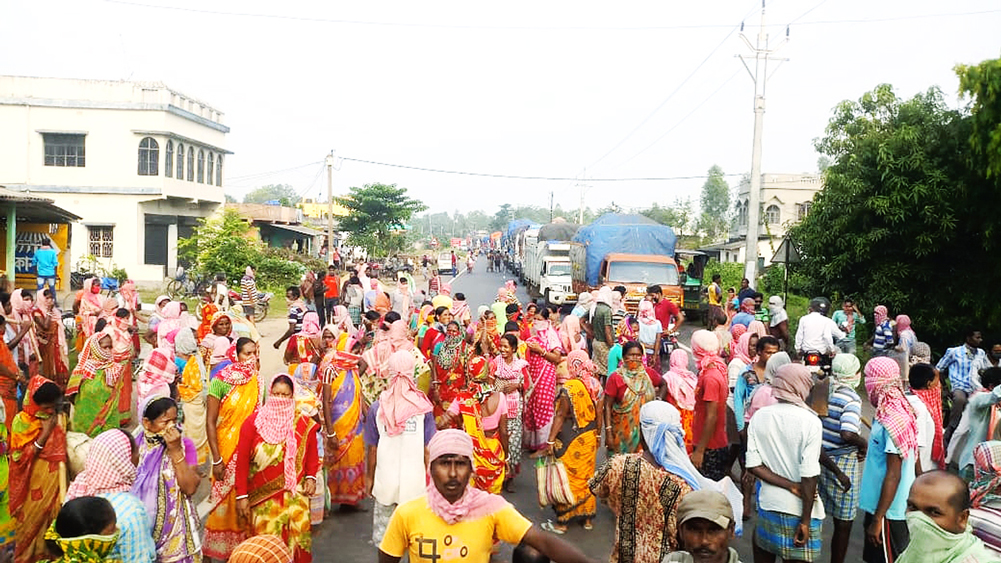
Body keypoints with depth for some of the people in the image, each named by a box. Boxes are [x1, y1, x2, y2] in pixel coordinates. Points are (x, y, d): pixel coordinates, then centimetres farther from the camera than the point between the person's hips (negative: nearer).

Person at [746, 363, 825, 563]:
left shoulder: (759, 417, -3)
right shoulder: (810, 422, -15)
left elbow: (753, 466, -6)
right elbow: (809, 477, -17)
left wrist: (791, 486, -6)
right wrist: (805, 521, -12)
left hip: (767, 506, 4)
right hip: (799, 510, -4)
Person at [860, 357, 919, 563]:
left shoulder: (892, 421, -23)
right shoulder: (888, 412, 5)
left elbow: (893, 475, -23)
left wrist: (878, 519, -20)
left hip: (888, 511, -9)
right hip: (878, 506, 9)